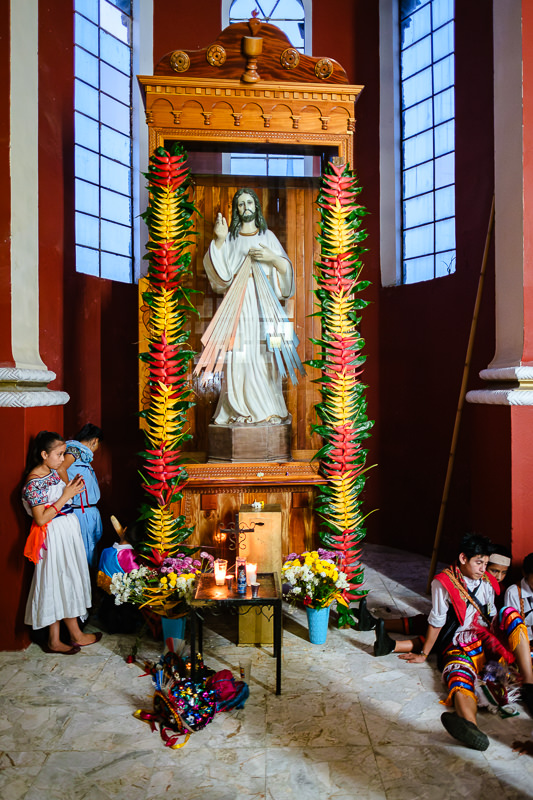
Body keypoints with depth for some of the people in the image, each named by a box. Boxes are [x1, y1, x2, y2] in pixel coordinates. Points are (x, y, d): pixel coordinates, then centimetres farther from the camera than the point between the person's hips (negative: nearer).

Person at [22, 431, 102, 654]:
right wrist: (66, 496, -21)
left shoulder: (53, 472, 7)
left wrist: (72, 488, 1)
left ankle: (54, 640, 22)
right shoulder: (34, 481, -19)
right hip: (55, 536, -9)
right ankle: (76, 635, 20)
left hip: (67, 531, 9)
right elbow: (41, 519, -21)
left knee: (60, 585, 12)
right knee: (64, 581, 3)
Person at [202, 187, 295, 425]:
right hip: (239, 302, 0)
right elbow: (220, 271, 0)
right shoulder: (229, 238, 15)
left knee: (264, 354, -5)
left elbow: (286, 268, 10)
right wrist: (218, 240, -9)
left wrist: (272, 258, -9)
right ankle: (240, 409, -4)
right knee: (240, 354, -9)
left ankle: (267, 409, -1)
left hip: (263, 303, 1)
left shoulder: (268, 236, 17)